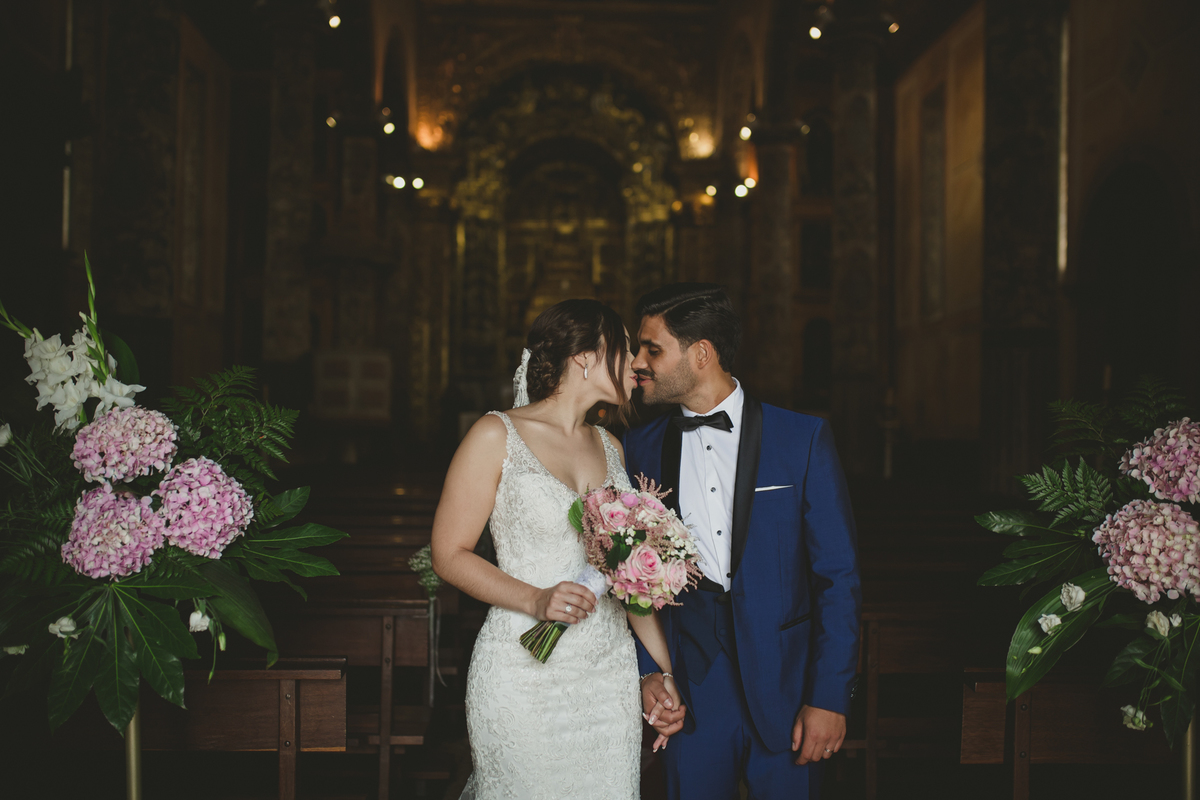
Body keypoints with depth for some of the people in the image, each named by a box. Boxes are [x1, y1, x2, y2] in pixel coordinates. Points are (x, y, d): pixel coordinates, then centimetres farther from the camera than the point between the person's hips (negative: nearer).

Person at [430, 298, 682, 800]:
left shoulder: (609, 446, 12)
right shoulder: (498, 436, -6)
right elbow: (450, 555, -6)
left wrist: (664, 668, 11)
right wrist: (536, 600, -19)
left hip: (610, 673, 5)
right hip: (525, 677, -5)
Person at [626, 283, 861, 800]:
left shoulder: (802, 438, -5)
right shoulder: (641, 449, 4)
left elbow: (838, 576, -5)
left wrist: (829, 697, -9)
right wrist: (647, 671, -3)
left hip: (785, 690, -2)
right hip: (691, 694, 2)